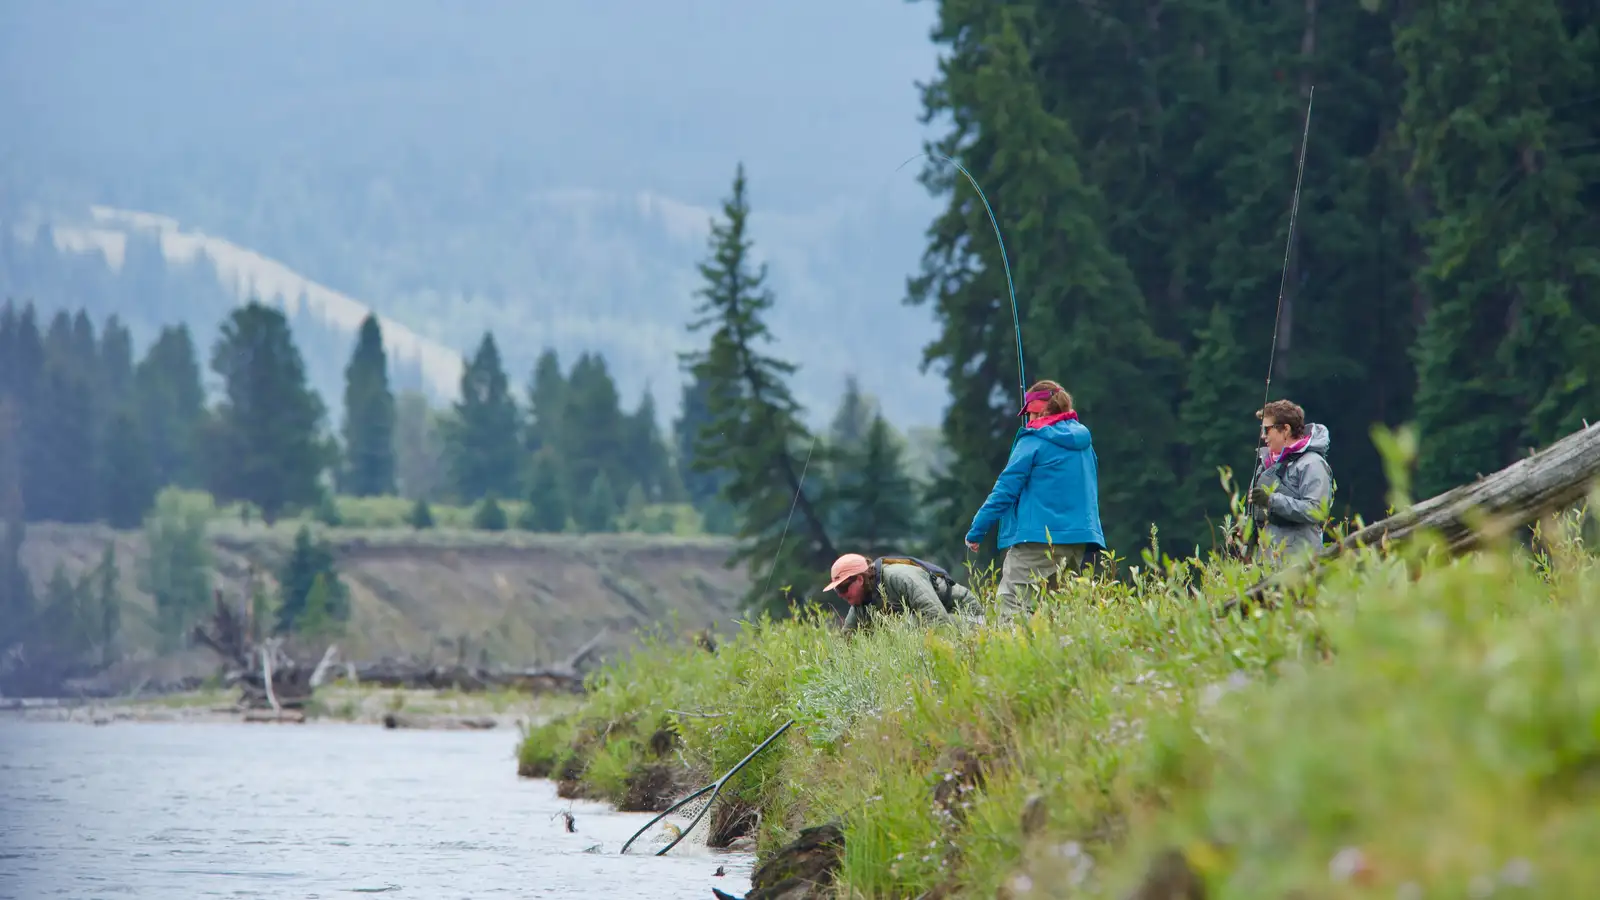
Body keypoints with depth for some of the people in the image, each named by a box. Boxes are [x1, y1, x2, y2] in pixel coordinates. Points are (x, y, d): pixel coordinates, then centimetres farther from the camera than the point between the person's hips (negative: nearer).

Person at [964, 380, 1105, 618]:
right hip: (1078, 540, 8)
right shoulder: (1084, 441, 14)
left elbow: (1005, 490, -7)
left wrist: (976, 531, -1)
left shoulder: (1034, 442, -7)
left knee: (1011, 607, -12)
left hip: (1037, 539, -8)